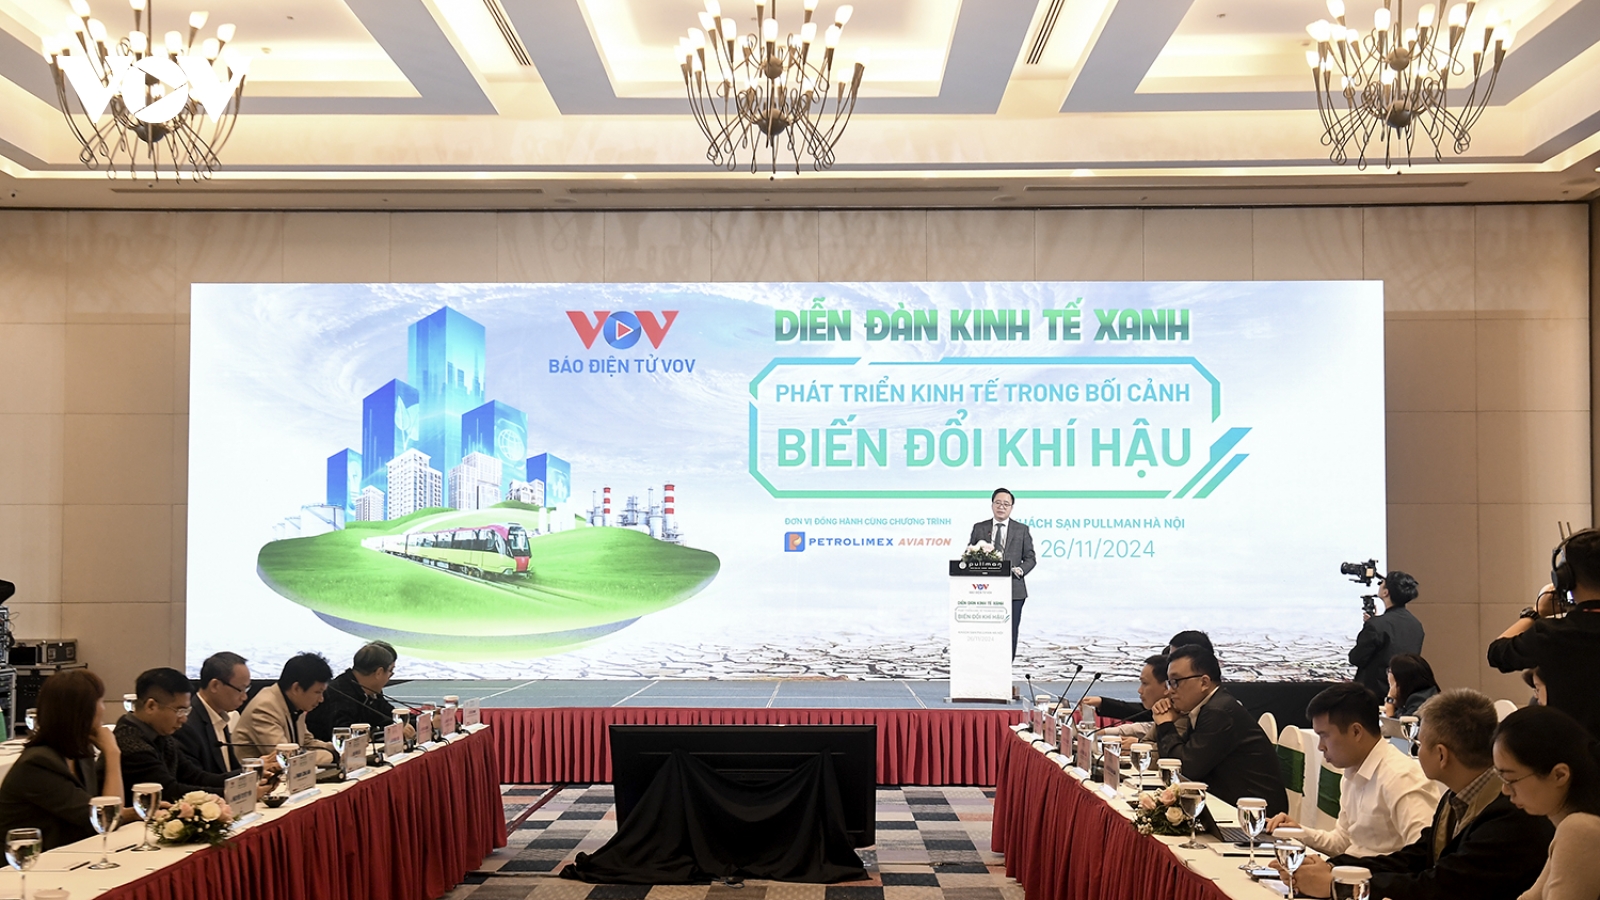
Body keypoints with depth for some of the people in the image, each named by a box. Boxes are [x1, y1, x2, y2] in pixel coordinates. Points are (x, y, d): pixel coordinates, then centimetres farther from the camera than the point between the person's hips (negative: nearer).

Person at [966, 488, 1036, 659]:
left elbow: (1030, 558, 7)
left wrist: (1021, 570, -13)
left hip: (1013, 591, 0)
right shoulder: (979, 528, 10)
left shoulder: (1022, 530, 9)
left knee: (1010, 634, 1)